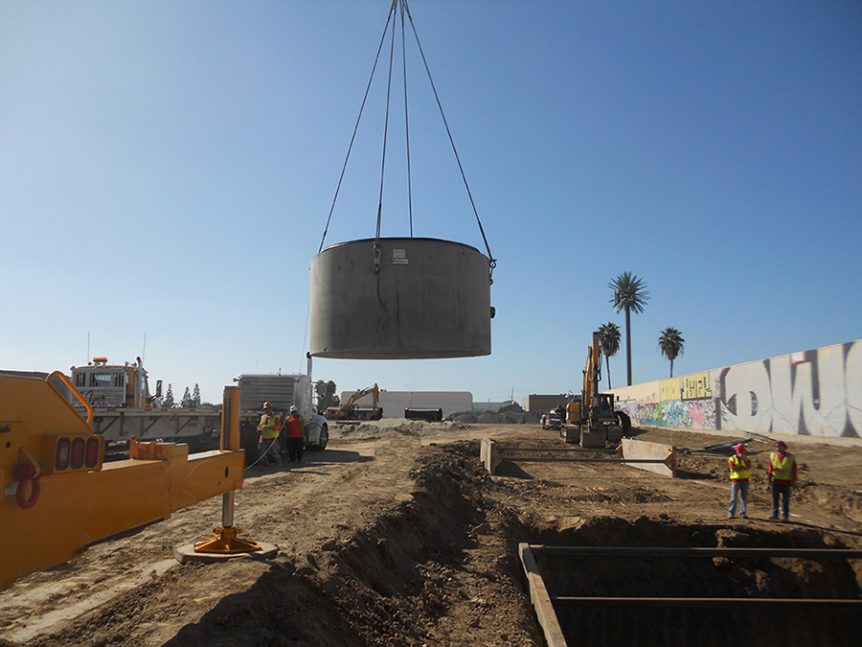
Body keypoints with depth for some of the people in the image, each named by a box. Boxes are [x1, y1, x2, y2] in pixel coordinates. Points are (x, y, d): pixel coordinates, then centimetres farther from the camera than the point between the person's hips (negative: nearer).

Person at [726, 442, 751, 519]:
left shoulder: (747, 459, 8)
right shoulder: (732, 459, 1)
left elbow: (748, 467, -11)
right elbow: (732, 468, -13)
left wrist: (744, 459, -18)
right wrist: (743, 467, -11)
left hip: (745, 480, 2)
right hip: (735, 480, -2)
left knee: (744, 497, 4)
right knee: (734, 497, -3)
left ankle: (744, 513, 9)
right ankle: (731, 513, 1)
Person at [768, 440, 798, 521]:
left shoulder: (790, 457, -1)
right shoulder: (773, 455, 5)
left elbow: (794, 470, 2)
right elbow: (770, 468, 7)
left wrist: (793, 481, -2)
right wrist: (770, 478, 3)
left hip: (786, 482, -2)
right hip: (775, 481, 2)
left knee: (785, 499, 2)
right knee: (775, 498, 6)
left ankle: (785, 516, 8)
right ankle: (775, 514, 13)